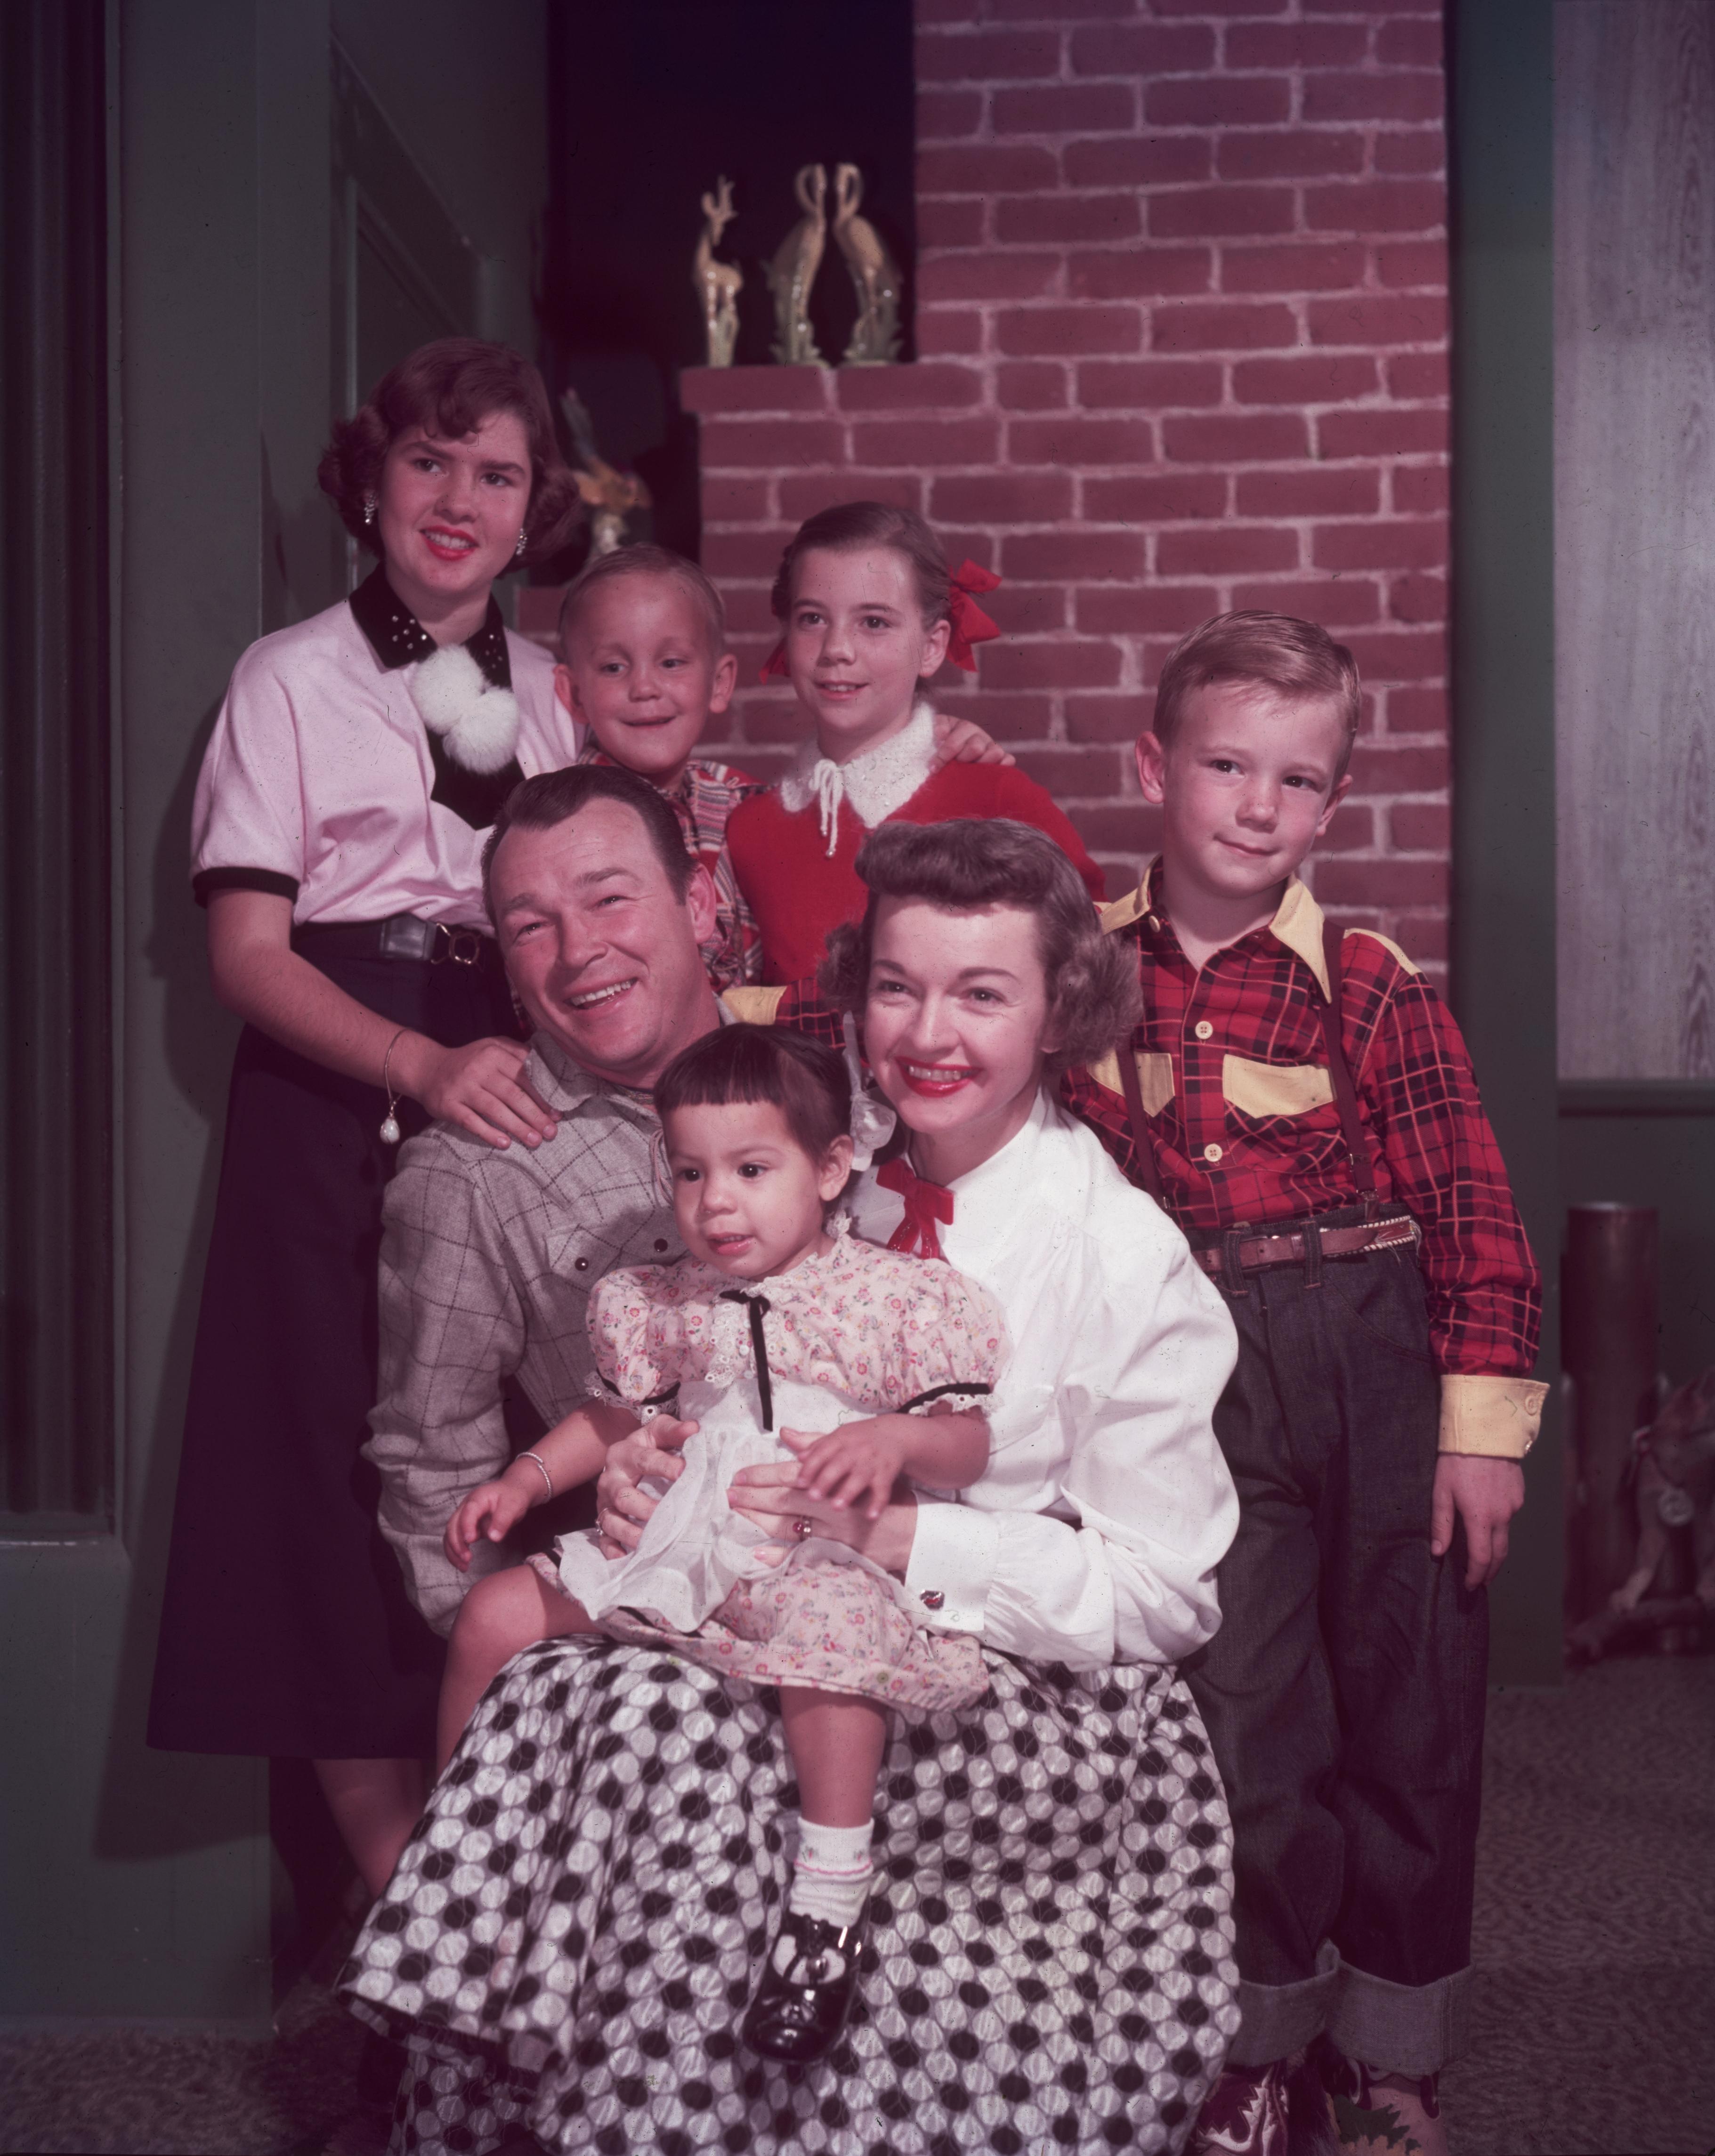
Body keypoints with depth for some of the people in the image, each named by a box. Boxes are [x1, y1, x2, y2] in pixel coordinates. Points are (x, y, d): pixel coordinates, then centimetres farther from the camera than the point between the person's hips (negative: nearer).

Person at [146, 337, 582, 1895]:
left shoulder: (550, 692, 14)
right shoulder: (294, 679, 3)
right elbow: (249, 950, -6)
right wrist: (423, 1065, -21)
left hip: (515, 1089, 3)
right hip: (334, 1097, -3)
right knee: (347, 1454, -5)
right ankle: (394, 1869, 5)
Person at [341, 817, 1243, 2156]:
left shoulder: (1124, 1254, -7)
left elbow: (1163, 1595, -7)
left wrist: (898, 1534, -19)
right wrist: (654, 1476, -5)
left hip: (1028, 1696, -5)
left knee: (680, 1725, -31)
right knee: (556, 1683, -26)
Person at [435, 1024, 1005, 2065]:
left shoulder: (892, 1295, -3)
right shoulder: (670, 1306, 14)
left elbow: (969, 1441, -6)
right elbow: (623, 1420, 26)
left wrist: (893, 1439, -26)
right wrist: (526, 1477, 13)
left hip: (814, 1557, -5)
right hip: (667, 1547, 6)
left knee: (825, 1624, -41)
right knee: (494, 1614, -5)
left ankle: (830, 1902, -33)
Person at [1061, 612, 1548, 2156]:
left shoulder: (1370, 986, -6)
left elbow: (1475, 1214, -6)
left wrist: (1485, 1421, -9)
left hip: (1382, 1362, -1)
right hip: (1200, 1381, 1)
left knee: (1407, 1699, 9)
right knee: (1240, 1699, 4)